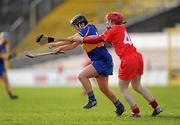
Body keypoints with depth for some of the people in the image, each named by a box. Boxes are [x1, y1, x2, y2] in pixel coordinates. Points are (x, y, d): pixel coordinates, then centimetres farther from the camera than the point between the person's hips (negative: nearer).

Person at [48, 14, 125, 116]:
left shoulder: (87, 29, -12)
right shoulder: (86, 32, 16)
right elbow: (73, 45, 19)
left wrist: (56, 44, -9)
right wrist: (60, 48, 7)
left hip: (102, 61, -10)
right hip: (101, 61, 10)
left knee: (82, 76, -18)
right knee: (104, 88, 15)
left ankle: (92, 99, -14)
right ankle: (120, 107, 25)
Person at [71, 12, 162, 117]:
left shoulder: (113, 30, -2)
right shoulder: (122, 28, 19)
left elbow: (97, 40, 3)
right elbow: (103, 37, 26)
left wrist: (81, 39, 11)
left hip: (128, 60, -8)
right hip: (137, 56, 8)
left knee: (123, 89, 7)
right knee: (137, 86, 21)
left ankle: (136, 112, 3)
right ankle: (156, 107, 19)